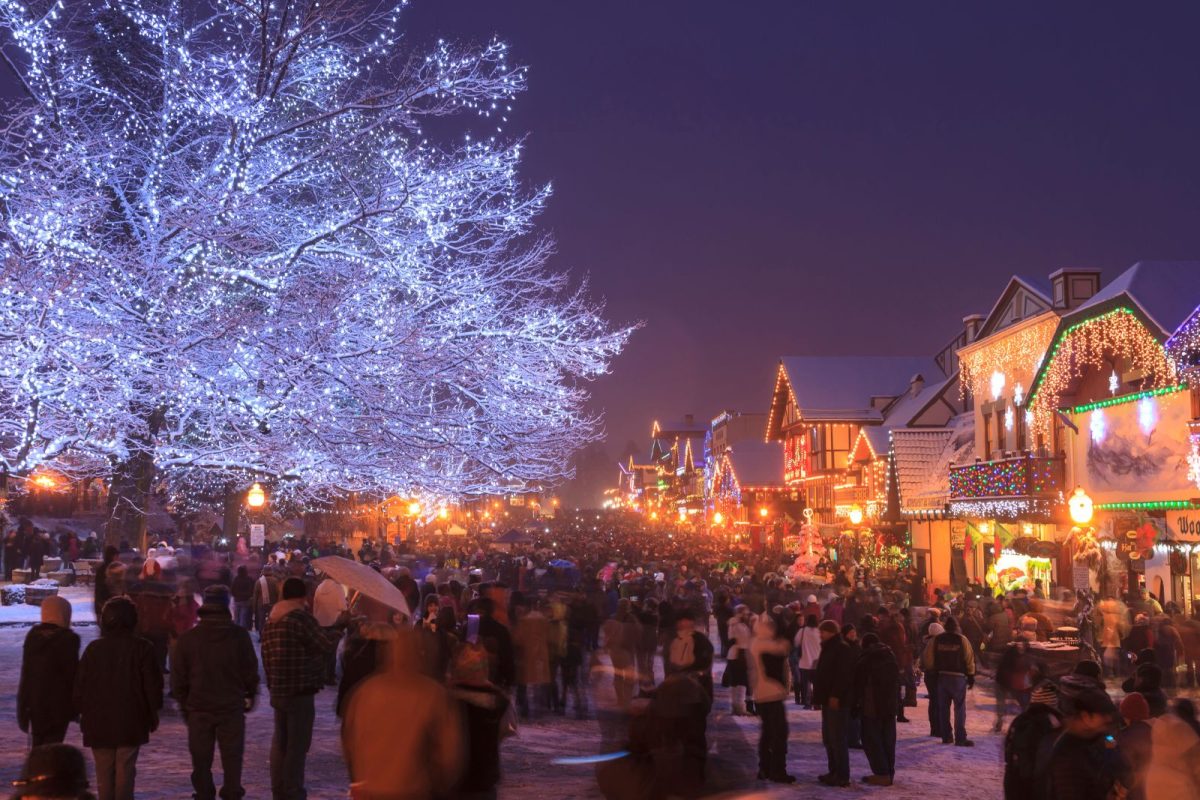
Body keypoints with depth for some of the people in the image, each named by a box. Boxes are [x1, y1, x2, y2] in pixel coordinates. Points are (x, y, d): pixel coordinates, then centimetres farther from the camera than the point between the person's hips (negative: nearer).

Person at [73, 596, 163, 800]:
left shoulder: (94, 648, -1)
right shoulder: (142, 648, -7)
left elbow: (80, 684, 3)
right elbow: (153, 684, -5)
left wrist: (82, 712, 15)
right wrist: (153, 713, 8)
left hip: (98, 721, 2)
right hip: (131, 722, -2)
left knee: (104, 771, 10)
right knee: (125, 770, 3)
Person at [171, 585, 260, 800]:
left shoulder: (188, 638, -4)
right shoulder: (239, 635, -9)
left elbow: (178, 678, 2)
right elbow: (251, 671, -3)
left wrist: (184, 704, 14)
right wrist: (250, 695, 12)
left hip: (199, 709, 1)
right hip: (232, 708, -1)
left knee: (201, 762, 11)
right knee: (232, 760, 8)